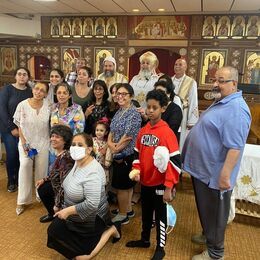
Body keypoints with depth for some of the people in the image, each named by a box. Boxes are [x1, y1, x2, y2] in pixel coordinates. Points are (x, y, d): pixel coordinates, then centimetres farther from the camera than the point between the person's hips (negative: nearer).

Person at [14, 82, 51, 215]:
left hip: (43, 143, 1)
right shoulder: (22, 105, -9)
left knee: (42, 170, 6)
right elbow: (20, 126, -2)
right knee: (25, 166, -13)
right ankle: (22, 201, 1)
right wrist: (24, 143, -8)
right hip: (26, 142, -1)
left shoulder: (48, 105, -8)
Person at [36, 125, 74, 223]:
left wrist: (57, 204, -20)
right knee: (41, 189, 17)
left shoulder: (65, 157, -30)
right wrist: (44, 180, 12)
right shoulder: (59, 153, -3)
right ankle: (52, 214, 33)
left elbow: (64, 185, -28)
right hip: (59, 185, 9)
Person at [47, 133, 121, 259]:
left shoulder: (92, 173, -33)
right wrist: (66, 209, 14)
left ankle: (111, 230, 12)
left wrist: (68, 211, -25)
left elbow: (92, 204, -36)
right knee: (53, 231, 18)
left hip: (90, 219, -9)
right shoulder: (78, 162, -4)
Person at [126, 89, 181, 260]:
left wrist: (169, 187, -19)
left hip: (160, 184, -6)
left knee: (160, 215, 12)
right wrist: (136, 170, -5)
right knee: (146, 212, 23)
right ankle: (145, 240, 44)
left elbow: (175, 161, -19)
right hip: (145, 182, 6)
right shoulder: (143, 131, 1)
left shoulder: (167, 132, -19)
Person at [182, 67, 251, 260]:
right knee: (205, 209, 25)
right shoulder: (221, 103, 10)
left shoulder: (236, 110, -24)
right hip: (204, 169, 10)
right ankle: (208, 235, 46)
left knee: (214, 213, 9)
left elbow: (235, 147, -29)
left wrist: (225, 175, -28)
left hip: (215, 174, -9)